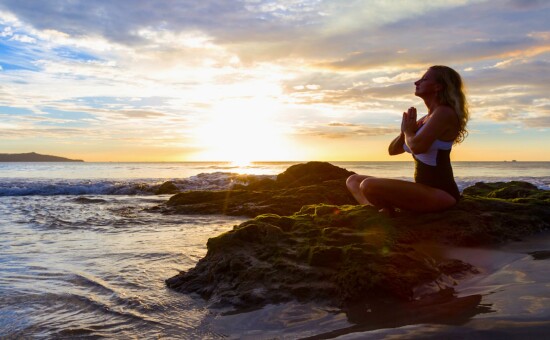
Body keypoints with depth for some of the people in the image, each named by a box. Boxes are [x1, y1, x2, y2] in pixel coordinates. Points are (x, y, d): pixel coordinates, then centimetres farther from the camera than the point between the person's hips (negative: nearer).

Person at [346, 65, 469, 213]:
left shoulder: (444, 112, -9)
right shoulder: (426, 119, 18)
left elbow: (417, 146, -25)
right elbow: (393, 149, 18)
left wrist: (408, 132, -3)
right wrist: (405, 131, -1)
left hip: (441, 194, -10)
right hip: (423, 190, 10)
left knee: (369, 185, -31)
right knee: (353, 180, 9)